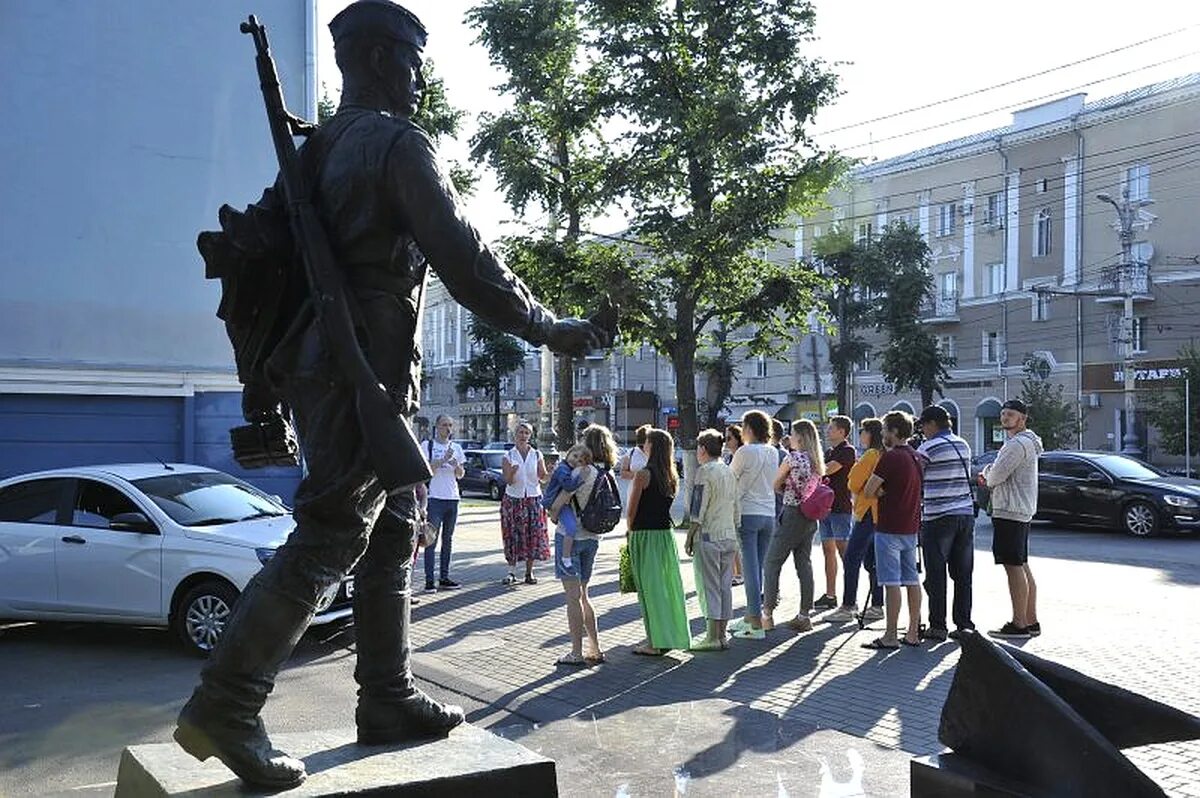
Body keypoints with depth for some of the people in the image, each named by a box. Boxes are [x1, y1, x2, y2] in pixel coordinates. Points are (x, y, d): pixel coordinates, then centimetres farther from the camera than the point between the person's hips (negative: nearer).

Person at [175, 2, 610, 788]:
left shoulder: (320, 148, 18)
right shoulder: (402, 144, -8)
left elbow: (249, 240, 17)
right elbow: (467, 261, -15)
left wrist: (266, 372, 22)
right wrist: (551, 330, -7)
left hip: (324, 365, 9)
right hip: (366, 370, -9)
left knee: (394, 530, 12)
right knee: (332, 535, -8)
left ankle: (389, 700, 17)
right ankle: (225, 708, -5)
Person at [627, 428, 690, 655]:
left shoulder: (644, 475, -13)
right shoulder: (672, 476, 7)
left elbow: (632, 510, -9)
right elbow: (665, 505, 12)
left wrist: (631, 530, 6)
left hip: (646, 535, -6)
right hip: (666, 533, 6)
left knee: (650, 586, -1)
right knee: (668, 583, 13)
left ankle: (655, 642, 3)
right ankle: (671, 635, 20)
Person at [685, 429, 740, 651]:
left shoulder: (705, 472, -10)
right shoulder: (730, 472, 13)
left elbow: (698, 510, -13)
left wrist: (690, 538, -7)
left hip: (708, 536, -7)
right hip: (729, 536, 7)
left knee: (709, 586, -3)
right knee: (724, 585, 9)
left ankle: (712, 637, -1)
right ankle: (721, 635, 14)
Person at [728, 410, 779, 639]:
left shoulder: (745, 452, -11)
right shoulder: (774, 453, 7)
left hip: (747, 514, -6)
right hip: (769, 514, 6)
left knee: (750, 568, -4)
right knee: (758, 567, 14)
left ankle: (756, 624, -5)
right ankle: (750, 616, 23)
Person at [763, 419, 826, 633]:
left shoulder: (793, 457, -13)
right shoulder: (817, 461, 9)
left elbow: (775, 486, -4)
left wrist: (784, 490, 14)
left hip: (792, 515, -8)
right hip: (811, 517, 8)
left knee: (771, 564, 1)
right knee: (804, 565, 10)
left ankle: (767, 614, 1)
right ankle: (804, 615, 13)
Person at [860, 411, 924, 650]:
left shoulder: (891, 457, -15)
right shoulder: (915, 457, 10)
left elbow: (868, 492, -15)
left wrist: (882, 492, 3)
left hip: (889, 529, -8)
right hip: (911, 528, 8)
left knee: (891, 582, -6)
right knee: (912, 580, 11)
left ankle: (891, 636, -3)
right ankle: (913, 633, 16)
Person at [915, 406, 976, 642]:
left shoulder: (929, 448, -10)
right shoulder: (963, 445, 12)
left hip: (938, 517, -7)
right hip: (966, 514, 7)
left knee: (936, 575, 0)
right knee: (963, 574, 9)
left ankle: (937, 626, 3)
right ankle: (964, 624, 11)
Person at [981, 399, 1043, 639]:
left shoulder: (1018, 444, -15)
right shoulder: (1026, 442, 21)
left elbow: (996, 477, -18)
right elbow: (1000, 474, 24)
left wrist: (987, 476, 4)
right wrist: (990, 475, 4)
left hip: (1010, 512, -11)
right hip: (1022, 511, 11)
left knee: (1014, 568, -8)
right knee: (1022, 567, 13)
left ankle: (1019, 624, -6)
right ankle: (1031, 621, 18)